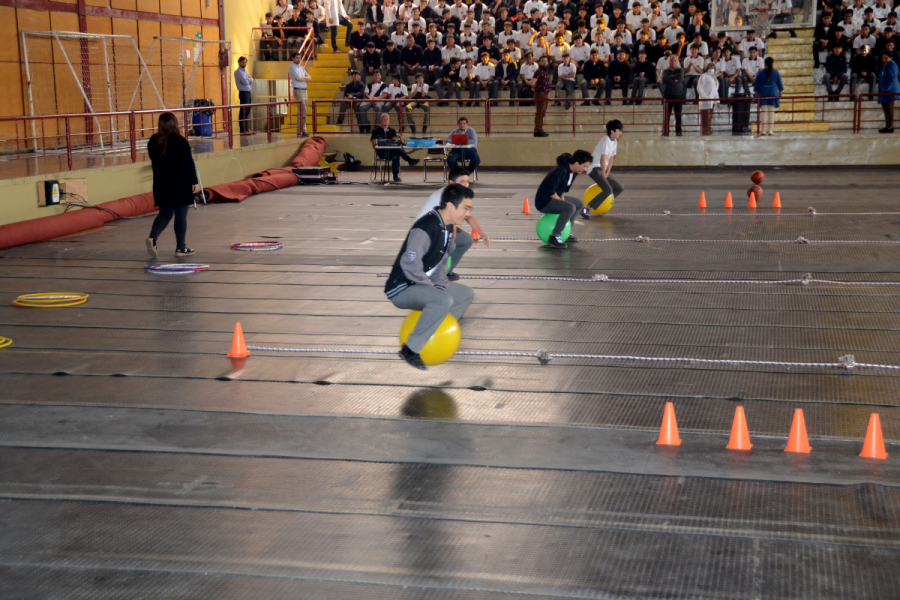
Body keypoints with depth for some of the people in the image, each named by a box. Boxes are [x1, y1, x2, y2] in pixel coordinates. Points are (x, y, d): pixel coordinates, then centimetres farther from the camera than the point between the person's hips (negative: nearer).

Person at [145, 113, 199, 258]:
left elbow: (154, 160, 13)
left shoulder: (153, 142, 2)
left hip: (161, 185, 5)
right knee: (181, 216, 4)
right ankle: (180, 248, 9)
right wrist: (194, 182, -6)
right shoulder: (180, 142, -13)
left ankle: (152, 237, -12)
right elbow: (189, 163, -11)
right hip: (181, 185, -5)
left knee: (164, 214, 12)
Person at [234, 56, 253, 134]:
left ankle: (246, 129, 16)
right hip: (243, 93, -9)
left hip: (248, 93, 9)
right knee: (243, 111, -10)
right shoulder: (238, 71, -9)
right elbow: (245, 82, -20)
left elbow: (251, 81, 9)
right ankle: (242, 130, -11)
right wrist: (248, 80, 1)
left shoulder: (244, 71, 19)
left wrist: (247, 79, -10)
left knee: (247, 112, 11)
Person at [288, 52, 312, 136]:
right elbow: (299, 79, -16)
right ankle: (300, 132, -11)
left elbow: (310, 78, 11)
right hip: (298, 90, -8)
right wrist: (306, 78, 2)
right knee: (301, 112, -12)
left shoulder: (301, 68, 19)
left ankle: (303, 130, 13)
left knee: (304, 112, 9)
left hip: (304, 90, 8)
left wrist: (303, 78, -7)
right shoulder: (292, 67, -7)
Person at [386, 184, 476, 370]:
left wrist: (440, 286, -2)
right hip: (401, 289, -10)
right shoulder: (427, 228, -25)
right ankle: (411, 350, -24)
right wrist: (429, 287, -22)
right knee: (443, 300, -34)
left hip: (423, 284, 10)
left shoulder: (445, 228, 8)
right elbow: (409, 263, -34)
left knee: (466, 294, 13)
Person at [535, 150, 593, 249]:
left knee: (580, 204, 15)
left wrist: (562, 199, 1)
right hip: (543, 201, -10)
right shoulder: (561, 171, -25)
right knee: (570, 207, -30)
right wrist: (561, 203, -15)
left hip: (556, 197, 10)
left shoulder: (572, 172, 5)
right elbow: (550, 191, -26)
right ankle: (555, 237, -23)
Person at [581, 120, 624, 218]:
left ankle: (600, 203, 20)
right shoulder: (606, 140, -18)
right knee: (608, 190, -27)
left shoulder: (615, 142, 10)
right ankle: (586, 209, -28)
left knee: (620, 188, 11)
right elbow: (603, 159, -18)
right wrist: (603, 175, -10)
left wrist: (607, 173, 1)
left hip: (602, 168, 10)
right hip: (594, 168, -10)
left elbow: (611, 159, 10)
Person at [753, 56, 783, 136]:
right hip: (773, 94, 0)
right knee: (771, 112, 0)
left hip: (763, 94, 0)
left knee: (764, 112, -1)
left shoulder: (760, 73, 0)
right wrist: (780, 93, 17)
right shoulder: (776, 73, 0)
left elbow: (757, 85, 4)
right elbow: (780, 85, 5)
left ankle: (764, 130, -4)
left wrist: (756, 95, 13)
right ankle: (770, 130, -1)